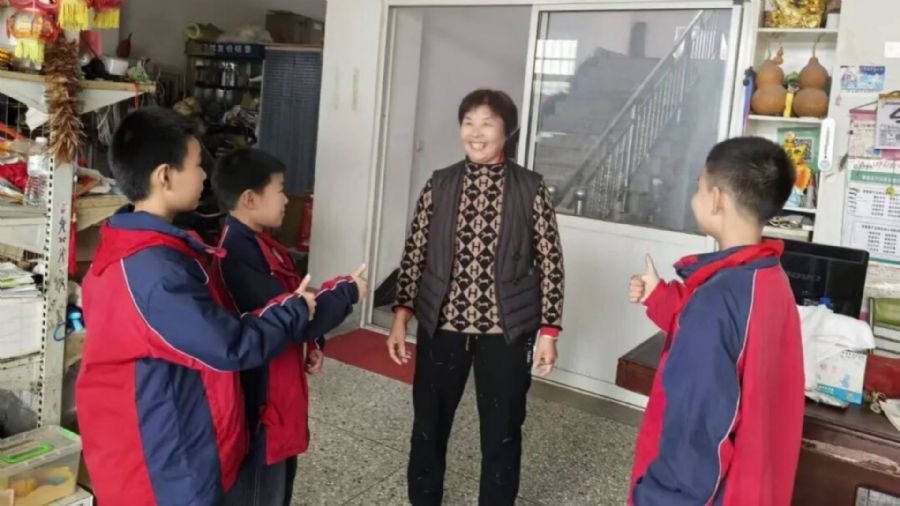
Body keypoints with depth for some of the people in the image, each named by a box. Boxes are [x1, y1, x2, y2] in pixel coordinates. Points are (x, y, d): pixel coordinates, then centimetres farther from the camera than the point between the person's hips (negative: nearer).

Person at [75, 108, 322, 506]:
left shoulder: (122, 250, 4)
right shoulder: (157, 268, -30)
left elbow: (198, 325, 8)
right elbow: (233, 347, -26)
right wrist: (296, 309, -10)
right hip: (166, 465, -9)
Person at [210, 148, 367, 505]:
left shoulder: (260, 243, 8)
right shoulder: (236, 255, -25)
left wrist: (314, 343, 2)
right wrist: (347, 291, -13)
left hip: (279, 392, 10)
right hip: (258, 401, -10)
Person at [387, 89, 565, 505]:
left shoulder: (530, 189, -5)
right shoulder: (440, 184, 1)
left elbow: (550, 263, -3)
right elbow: (414, 253, 3)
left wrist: (549, 331, -6)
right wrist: (401, 316, -3)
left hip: (506, 330, -1)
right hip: (441, 324, 2)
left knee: (502, 430, 12)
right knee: (429, 423, 16)